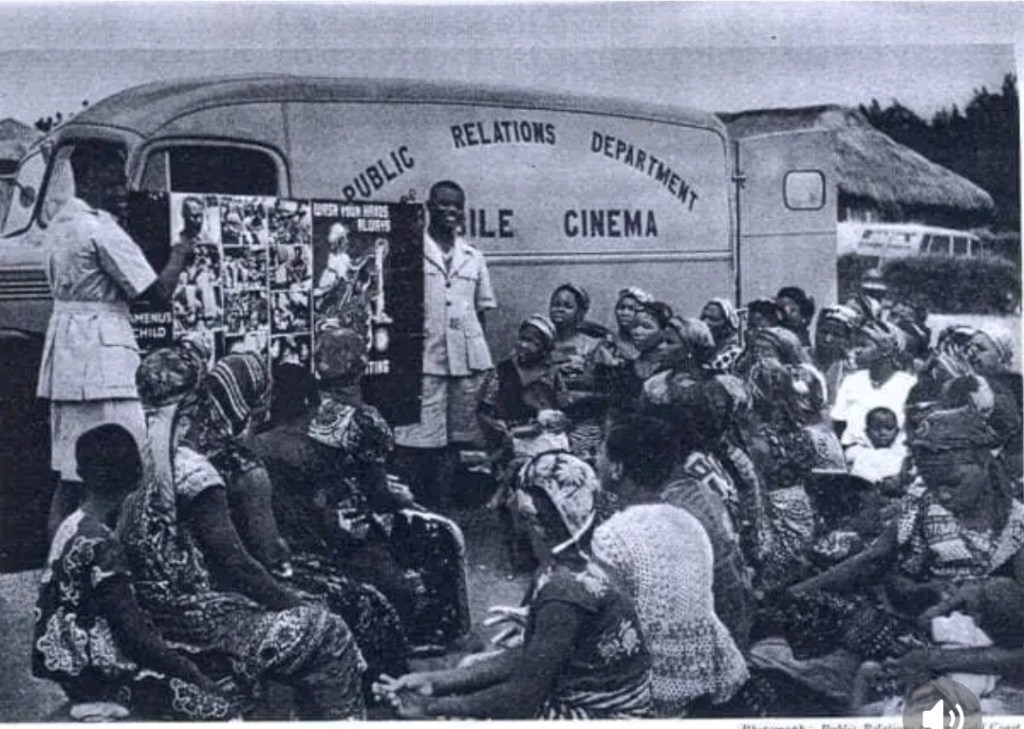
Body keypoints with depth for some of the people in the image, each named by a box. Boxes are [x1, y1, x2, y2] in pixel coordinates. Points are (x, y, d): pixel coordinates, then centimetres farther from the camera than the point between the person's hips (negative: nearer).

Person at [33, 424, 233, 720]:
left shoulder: (73, 528, 8)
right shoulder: (99, 543, -21)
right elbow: (136, 636, -22)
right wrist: (192, 672, -12)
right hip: (94, 674, -10)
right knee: (218, 709, -11)